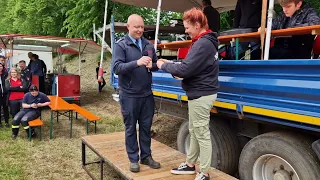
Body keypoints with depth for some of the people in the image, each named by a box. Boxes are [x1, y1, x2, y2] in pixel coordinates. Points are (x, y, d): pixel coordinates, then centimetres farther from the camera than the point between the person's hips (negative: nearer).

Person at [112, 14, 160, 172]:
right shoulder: (121, 45, -6)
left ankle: (146, 156, 27)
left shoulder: (149, 45, 8)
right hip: (129, 95, -4)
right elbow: (116, 68, -17)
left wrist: (152, 65, -11)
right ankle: (133, 159, 21)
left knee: (146, 126, 13)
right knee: (131, 128, 8)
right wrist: (137, 63, -31)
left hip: (147, 94, 4)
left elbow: (156, 65, 14)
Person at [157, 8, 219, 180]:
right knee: (194, 132, 18)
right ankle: (190, 164, 31)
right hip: (199, 93, 10)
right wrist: (171, 64, 4)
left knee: (202, 134, -1)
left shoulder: (203, 44, -20)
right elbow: (192, 67, 14)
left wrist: (164, 65, -10)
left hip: (201, 95, -10)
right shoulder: (205, 41, 14)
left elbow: (185, 69, -25)